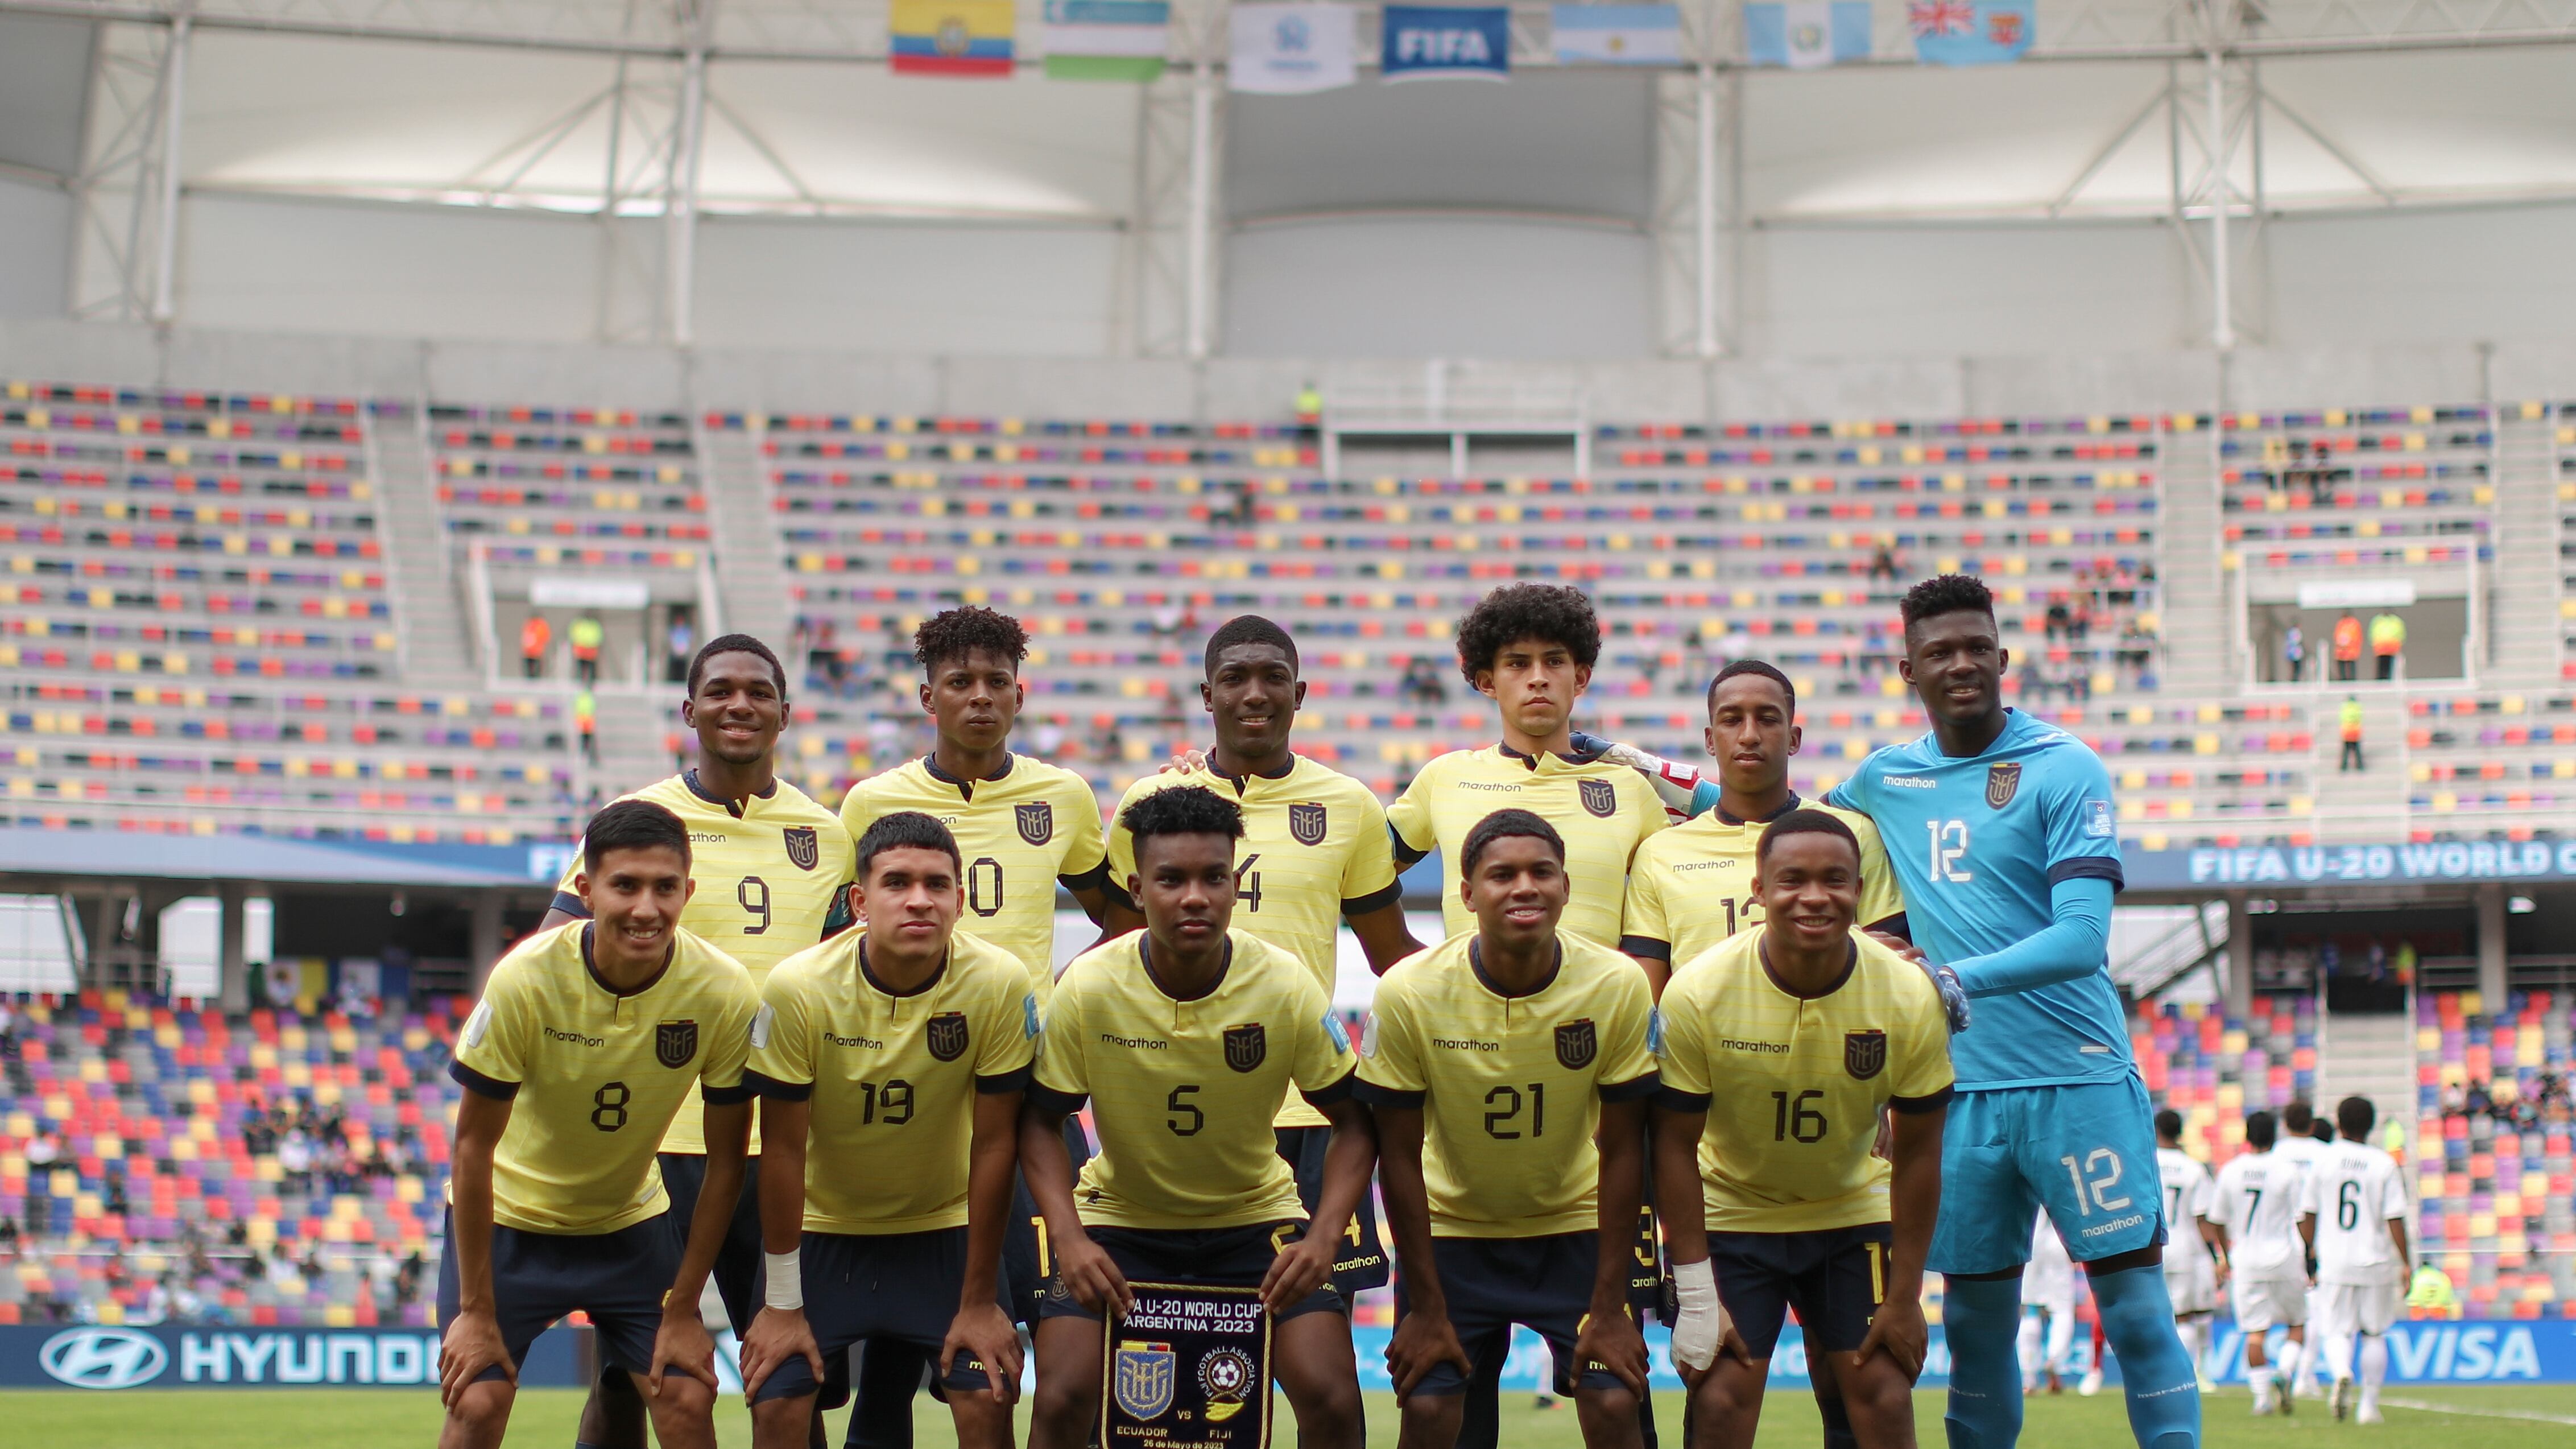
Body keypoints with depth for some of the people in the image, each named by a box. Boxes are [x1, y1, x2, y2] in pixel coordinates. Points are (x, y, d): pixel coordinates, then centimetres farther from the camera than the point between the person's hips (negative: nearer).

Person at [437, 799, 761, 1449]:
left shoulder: (725, 993, -22)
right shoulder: (525, 979, -27)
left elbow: (725, 1159, -10)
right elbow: (473, 1146, -18)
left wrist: (683, 1312, -8)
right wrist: (476, 1311, -16)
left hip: (634, 1224, 2)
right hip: (509, 1221, -2)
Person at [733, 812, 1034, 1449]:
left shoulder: (1000, 984, -20)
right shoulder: (798, 988, -21)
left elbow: (993, 1145, -13)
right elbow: (782, 1148, -14)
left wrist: (979, 1301, -9)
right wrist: (783, 1305, -9)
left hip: (947, 1230, 0)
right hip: (823, 1230, 0)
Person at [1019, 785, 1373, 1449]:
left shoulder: (1286, 985, -18)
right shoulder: (1087, 988, -19)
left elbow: (1353, 1124, -8)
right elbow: (1041, 1123, -7)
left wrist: (1323, 1237, -23)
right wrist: (1068, 1238, -22)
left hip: (1256, 1217, 0)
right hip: (1119, 1218, 0)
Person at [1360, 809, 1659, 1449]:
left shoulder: (1619, 987, -18)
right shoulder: (1410, 993, -20)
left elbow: (1621, 1153, -11)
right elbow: (1400, 1156, -12)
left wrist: (1609, 1307, -12)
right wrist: (1427, 1308, -11)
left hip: (1577, 1227, 1)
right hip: (1452, 1228, 0)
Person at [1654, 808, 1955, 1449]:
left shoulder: (1910, 996, -18)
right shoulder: (1698, 992, -23)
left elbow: (1916, 1151, -7)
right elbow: (1676, 1144, -14)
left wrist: (1904, 1297, -5)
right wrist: (1695, 1296, -15)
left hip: (1855, 1214, 2)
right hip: (1730, 1216, -2)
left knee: (1884, 1396, -5)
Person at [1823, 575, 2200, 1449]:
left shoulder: (2065, 770, -5)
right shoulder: (1883, 779, 9)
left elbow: (2084, 935, -15)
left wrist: (1960, 978, -27)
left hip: (2080, 1080, -4)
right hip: (1959, 1089, 4)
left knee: (2136, 1310, -3)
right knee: (1975, 1323, 8)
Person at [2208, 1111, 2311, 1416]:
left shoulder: (2230, 1171, 1)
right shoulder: (2287, 1170, -7)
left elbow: (2217, 1221, 8)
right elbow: (2301, 1219, -6)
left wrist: (2227, 1255, 23)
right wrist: (2309, 1258, 3)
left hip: (2245, 1261, 2)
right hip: (2284, 1259, -2)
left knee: (2255, 1330, 5)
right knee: (2297, 1323, 13)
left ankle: (2262, 1394, 0)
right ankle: (2284, 1371, -9)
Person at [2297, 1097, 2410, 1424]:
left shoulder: (2324, 1160, 0)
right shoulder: (2385, 1164, -3)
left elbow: (2307, 1215, 3)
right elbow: (2395, 1220, -7)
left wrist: (2311, 1253, 16)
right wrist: (2406, 1264, 0)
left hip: (2334, 1263, 0)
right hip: (2375, 1262, 0)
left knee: (2335, 1332, 4)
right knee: (2374, 1334, 14)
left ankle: (2342, 1372, -27)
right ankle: (2369, 1406, 16)